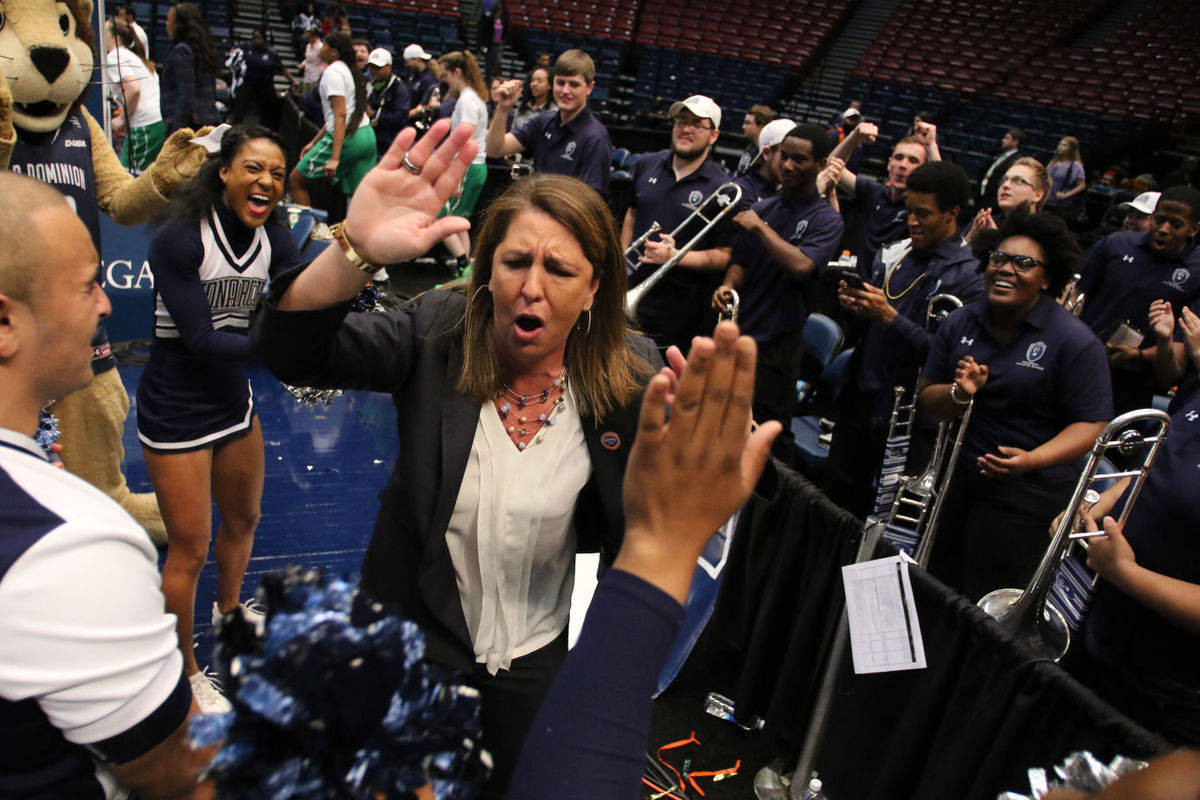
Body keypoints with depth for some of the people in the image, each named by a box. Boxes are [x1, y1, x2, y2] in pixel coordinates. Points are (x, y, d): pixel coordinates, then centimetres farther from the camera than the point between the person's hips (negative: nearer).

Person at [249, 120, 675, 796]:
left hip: (542, 653, 0)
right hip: (415, 634, 0)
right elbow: (287, 351, -28)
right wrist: (356, 252, -47)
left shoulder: (631, 380, -16)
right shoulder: (437, 337, -16)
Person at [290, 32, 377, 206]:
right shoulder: (348, 70, 21)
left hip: (346, 137, -9)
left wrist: (335, 157, -25)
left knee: (296, 180, 4)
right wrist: (313, 143, 29)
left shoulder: (332, 72, -7)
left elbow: (340, 115, -18)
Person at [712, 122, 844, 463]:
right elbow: (741, 261, 13)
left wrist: (759, 227, -16)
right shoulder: (763, 208, 12)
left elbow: (801, 265, -23)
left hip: (777, 344, -6)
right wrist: (727, 285, -9)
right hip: (737, 333, 6)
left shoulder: (826, 218, -6)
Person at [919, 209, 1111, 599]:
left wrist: (1033, 459, -29)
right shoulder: (959, 323, 3)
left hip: (1029, 491, -5)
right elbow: (928, 400, 5)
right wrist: (960, 393, -17)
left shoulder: (1075, 342, -12)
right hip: (958, 478, 5)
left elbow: (1092, 424, -14)